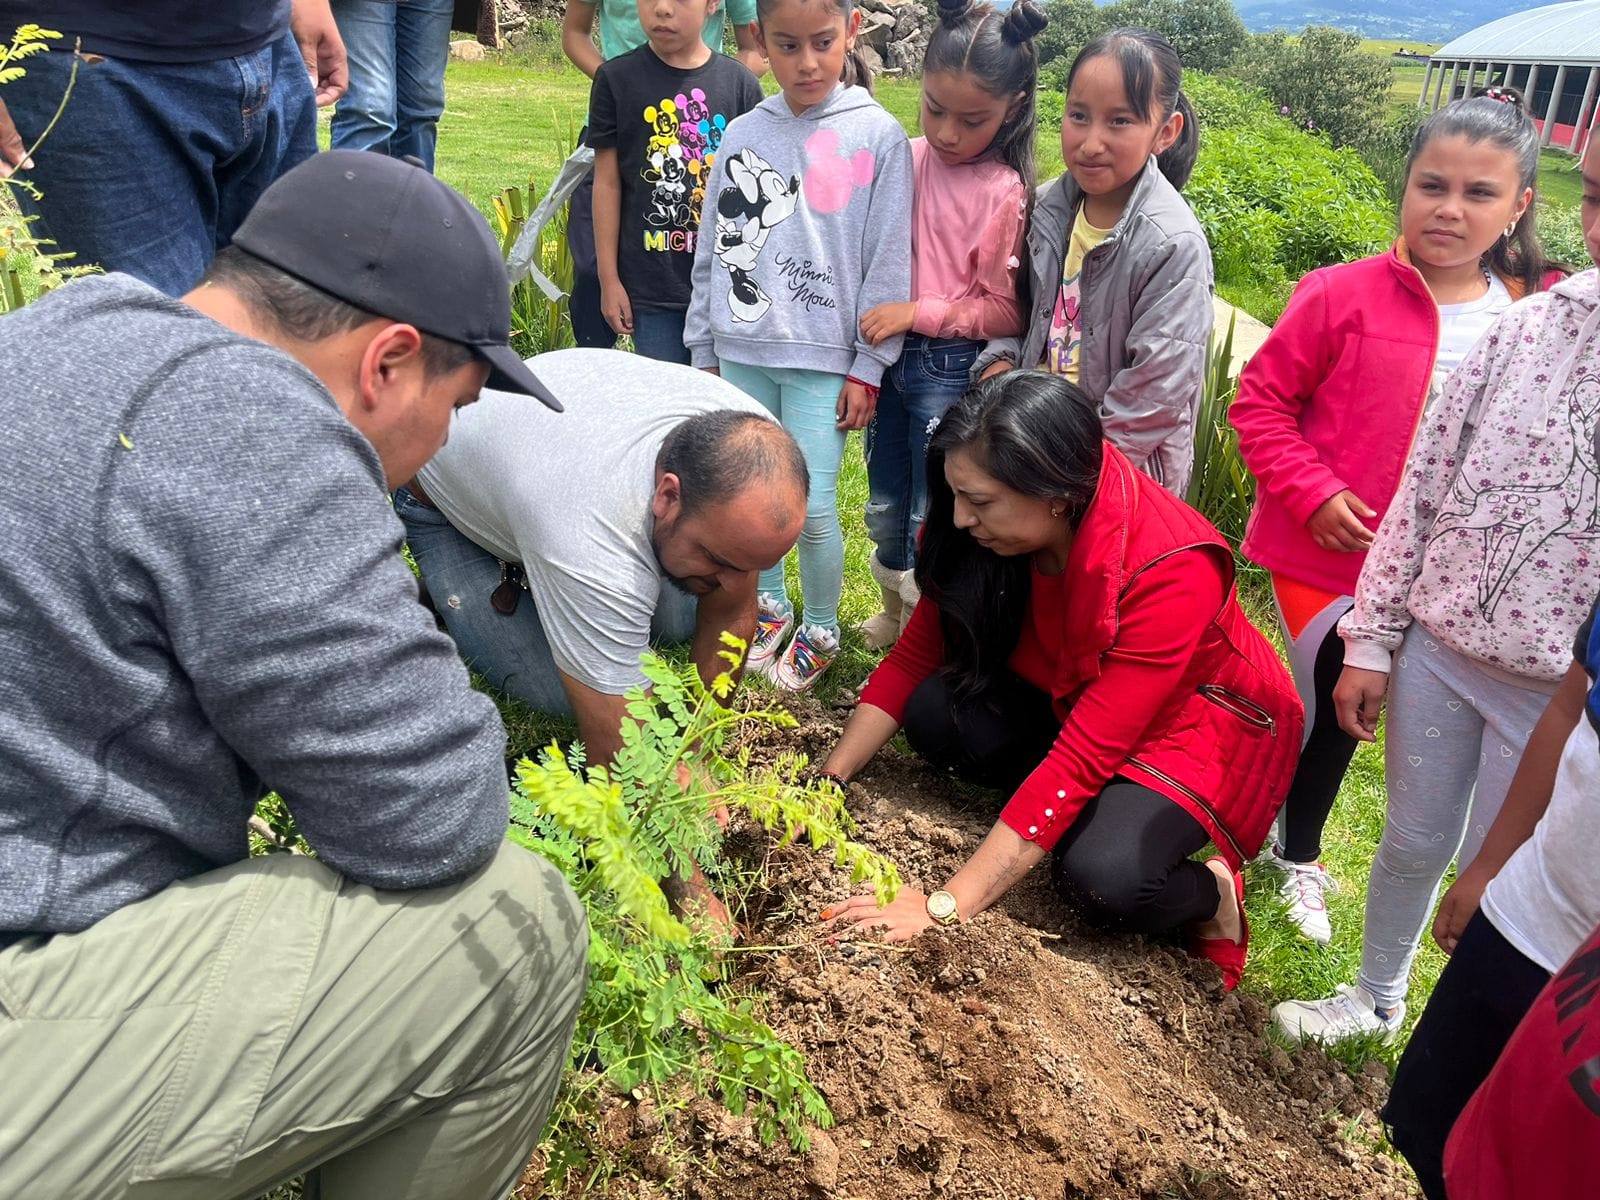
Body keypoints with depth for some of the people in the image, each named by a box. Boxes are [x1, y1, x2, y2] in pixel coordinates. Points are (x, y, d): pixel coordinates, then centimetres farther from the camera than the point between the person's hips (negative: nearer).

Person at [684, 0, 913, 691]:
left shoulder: (878, 137, -4)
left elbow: (888, 263, -4)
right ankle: (769, 606, 34)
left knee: (812, 508, -4)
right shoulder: (741, 136, 6)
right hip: (741, 353, 4)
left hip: (822, 359, -4)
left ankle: (819, 630, 19)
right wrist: (703, 351, 12)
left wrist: (868, 368, -6)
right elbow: (712, 251, 11)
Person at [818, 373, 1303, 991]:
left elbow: (1082, 758, -39)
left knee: (1099, 876, -32)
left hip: (1196, 724, -6)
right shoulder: (999, 529, -18)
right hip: (1073, 699, 6)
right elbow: (914, 656, -8)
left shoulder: (1170, 570, -36)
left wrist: (943, 907, -40)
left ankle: (1213, 891, 1)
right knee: (936, 713, -21)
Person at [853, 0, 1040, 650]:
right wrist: (874, 326, 6)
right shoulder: (908, 158, 2)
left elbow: (1005, 312, -11)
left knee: (931, 521, 4)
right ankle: (892, 616, 42)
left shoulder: (1004, 193, -14)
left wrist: (918, 313, -17)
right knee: (885, 507, 19)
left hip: (952, 370, -6)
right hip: (891, 355, 6)